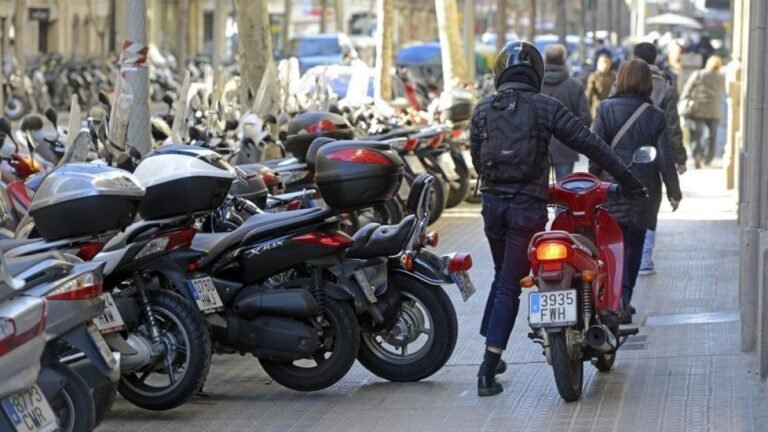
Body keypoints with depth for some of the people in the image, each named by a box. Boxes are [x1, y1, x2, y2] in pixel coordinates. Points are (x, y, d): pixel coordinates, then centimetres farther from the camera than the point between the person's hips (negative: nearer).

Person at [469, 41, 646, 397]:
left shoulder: (483, 109, 4)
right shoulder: (545, 108, -5)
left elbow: (476, 156, 11)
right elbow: (588, 143, -5)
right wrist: (626, 178, 0)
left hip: (492, 202, 3)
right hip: (528, 206, -3)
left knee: (502, 277, 24)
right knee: (510, 286, -1)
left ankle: (491, 355, 26)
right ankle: (488, 371, -6)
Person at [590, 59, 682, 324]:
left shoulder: (607, 109, -4)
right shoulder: (656, 116, -1)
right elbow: (665, 157, -1)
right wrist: (674, 192, 8)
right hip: (645, 190, 2)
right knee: (635, 244, 14)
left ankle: (620, 297, -19)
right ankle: (624, 298, 21)